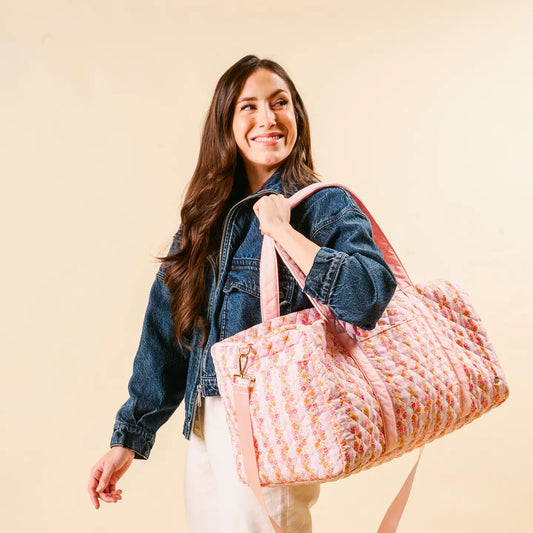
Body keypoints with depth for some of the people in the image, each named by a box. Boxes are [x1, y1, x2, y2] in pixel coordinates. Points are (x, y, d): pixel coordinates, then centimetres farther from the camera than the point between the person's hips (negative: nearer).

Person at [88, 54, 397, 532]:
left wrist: (282, 231, -22)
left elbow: (370, 296, -29)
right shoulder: (209, 212, 6)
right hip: (204, 425, 6)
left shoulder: (326, 207, -9)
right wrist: (128, 438, 6)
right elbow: (167, 332, 6)